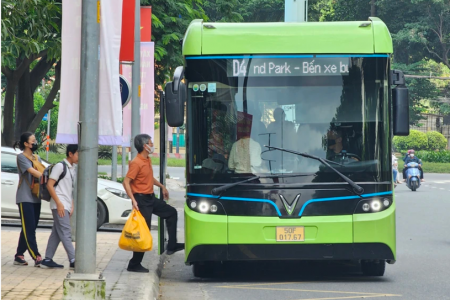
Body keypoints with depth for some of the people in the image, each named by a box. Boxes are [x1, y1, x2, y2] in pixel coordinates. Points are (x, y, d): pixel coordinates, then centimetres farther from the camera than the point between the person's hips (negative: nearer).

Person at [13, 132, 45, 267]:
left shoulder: (37, 158, 17)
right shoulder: (21, 157, -6)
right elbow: (32, 171, -18)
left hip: (35, 198, 8)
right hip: (25, 198, -8)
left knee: (29, 229, 7)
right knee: (29, 229, -10)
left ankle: (19, 256, 13)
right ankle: (37, 257, -16)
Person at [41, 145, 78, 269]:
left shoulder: (73, 169, 16)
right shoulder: (60, 166, -9)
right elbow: (49, 185, -14)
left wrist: (72, 206, 13)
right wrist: (59, 203, -19)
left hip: (66, 206, 9)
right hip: (59, 205, -9)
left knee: (57, 233, 9)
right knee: (66, 233, -12)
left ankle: (48, 260, 12)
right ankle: (73, 261, -17)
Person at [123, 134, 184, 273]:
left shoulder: (148, 160, 10)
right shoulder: (136, 163, -19)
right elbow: (126, 182, -23)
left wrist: (162, 187, 33)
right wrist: (133, 200, -30)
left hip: (151, 198, 10)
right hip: (142, 200, -10)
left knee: (171, 212, 16)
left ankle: (172, 246, 20)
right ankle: (134, 265, 0)